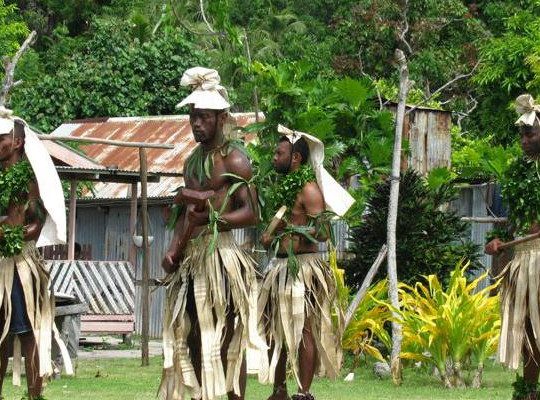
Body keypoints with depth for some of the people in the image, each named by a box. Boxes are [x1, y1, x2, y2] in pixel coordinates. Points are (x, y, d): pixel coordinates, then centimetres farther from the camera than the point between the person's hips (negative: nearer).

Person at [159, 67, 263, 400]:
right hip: (191, 259, 8)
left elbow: (250, 213, -14)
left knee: (227, 339, -7)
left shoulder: (233, 159, -7)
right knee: (190, 336, 6)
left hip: (221, 256, -8)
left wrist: (209, 218, -23)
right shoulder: (194, 159, 18)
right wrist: (174, 249, 10)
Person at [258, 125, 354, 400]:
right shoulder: (284, 188, 17)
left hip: (303, 267, -10)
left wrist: (287, 230, -22)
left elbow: (322, 232, -17)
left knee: (303, 331, -8)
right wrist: (270, 236, 8)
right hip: (280, 265, 10)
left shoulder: (309, 189, -10)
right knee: (274, 331, 11)